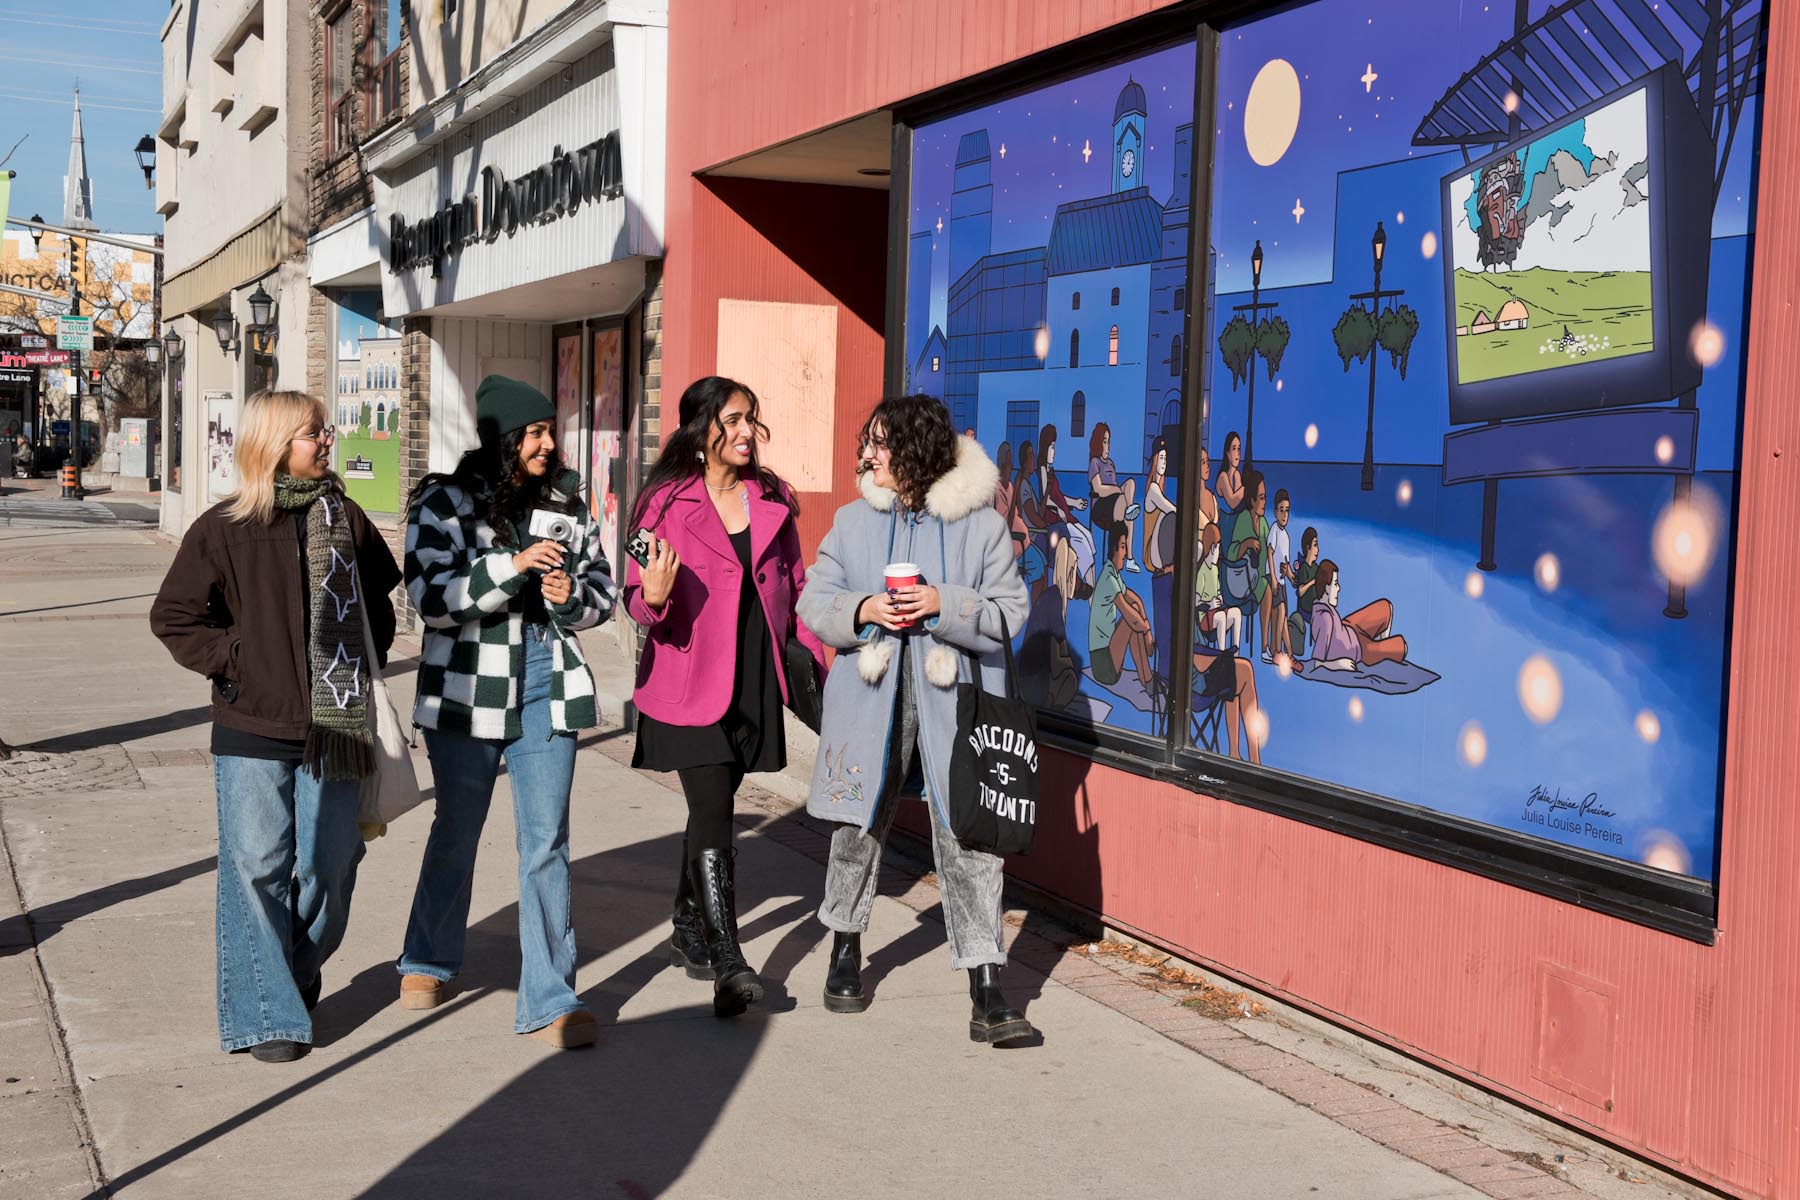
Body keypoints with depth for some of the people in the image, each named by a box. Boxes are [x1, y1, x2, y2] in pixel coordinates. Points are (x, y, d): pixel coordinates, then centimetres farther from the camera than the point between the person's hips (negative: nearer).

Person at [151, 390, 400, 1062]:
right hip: (254, 730, -3)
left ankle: (301, 973, 33)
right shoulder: (224, 528, -3)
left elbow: (379, 599, 20)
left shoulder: (346, 517, 7)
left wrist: (365, 667, 11)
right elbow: (173, 616, 1)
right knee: (258, 867, -1)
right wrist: (233, 662, -7)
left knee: (328, 864, 7)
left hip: (334, 726, 3)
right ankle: (266, 1015, 8)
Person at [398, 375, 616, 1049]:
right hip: (467, 690, -2)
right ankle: (429, 961, 37)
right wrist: (514, 565, -23)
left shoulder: (566, 503, 6)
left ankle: (549, 1000, 2)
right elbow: (432, 599, -14)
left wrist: (570, 596, -10)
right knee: (456, 833, 14)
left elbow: (602, 592, 12)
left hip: (547, 689, 2)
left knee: (547, 843, -3)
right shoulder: (445, 503, -4)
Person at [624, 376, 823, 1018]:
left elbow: (794, 585, 15)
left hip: (756, 679, 5)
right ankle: (728, 966, -12)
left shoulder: (772, 498, 7)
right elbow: (638, 603, -5)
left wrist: (814, 658, 9)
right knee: (713, 817, -12)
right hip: (691, 681, -4)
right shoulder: (666, 502, -7)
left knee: (711, 808, 16)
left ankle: (688, 931, 33)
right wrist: (654, 598, -28)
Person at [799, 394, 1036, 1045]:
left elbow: (1009, 613, -3)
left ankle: (987, 995, -2)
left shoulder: (981, 523, -2)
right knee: (858, 826, 15)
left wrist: (944, 604, -19)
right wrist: (862, 612, -13)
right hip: (871, 698, 3)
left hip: (953, 701, -3)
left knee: (970, 837, -6)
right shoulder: (853, 519, 7)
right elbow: (814, 601, 7)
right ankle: (845, 953, 38)